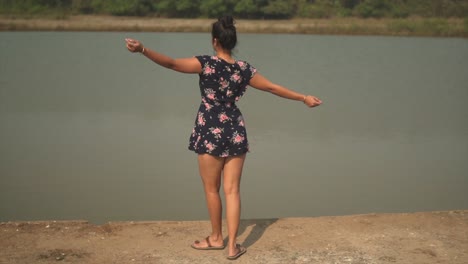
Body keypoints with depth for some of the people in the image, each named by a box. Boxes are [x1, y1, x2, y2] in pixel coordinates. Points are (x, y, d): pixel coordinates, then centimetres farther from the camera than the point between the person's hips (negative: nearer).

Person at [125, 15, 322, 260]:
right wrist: (304, 98, 21)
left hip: (210, 132, -3)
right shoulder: (245, 69, 2)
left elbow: (172, 63, -22)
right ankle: (232, 245, 8)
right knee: (232, 190, 7)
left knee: (211, 189, 12)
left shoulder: (206, 63, -10)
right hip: (235, 132, 4)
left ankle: (216, 238, 26)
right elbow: (274, 88, 9)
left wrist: (142, 50, -26)